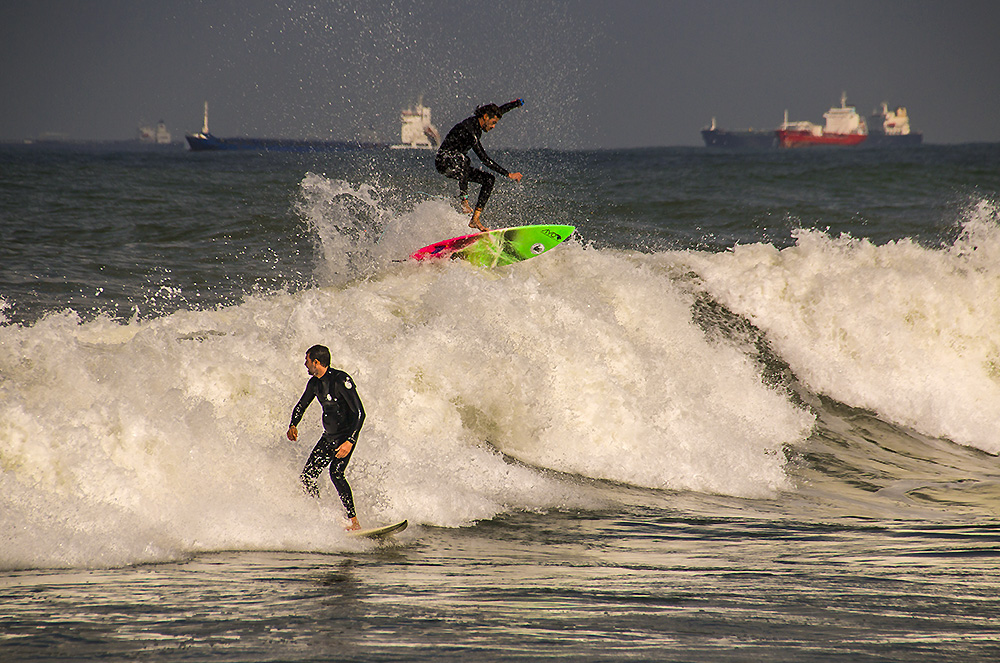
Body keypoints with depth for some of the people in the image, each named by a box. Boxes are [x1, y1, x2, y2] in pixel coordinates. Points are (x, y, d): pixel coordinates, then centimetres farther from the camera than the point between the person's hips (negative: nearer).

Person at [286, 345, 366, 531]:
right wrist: (293, 426, 1)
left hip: (346, 436, -8)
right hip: (328, 437, 8)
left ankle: (355, 523, -22)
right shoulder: (314, 383, 4)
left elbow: (360, 413, -25)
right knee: (307, 477, 2)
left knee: (336, 473, -24)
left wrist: (350, 442, -32)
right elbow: (301, 406, 21)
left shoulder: (341, 380, -21)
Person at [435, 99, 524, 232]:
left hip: (457, 166, 10)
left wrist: (517, 103, 40)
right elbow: (484, 160, -28)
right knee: (462, 158, -41)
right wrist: (508, 174, -25)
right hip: (443, 161, -10)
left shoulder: (477, 122, 1)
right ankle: (464, 200, -35)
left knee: (489, 180, 1)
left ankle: (475, 220, -4)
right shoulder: (468, 129, -27)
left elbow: (501, 110, 24)